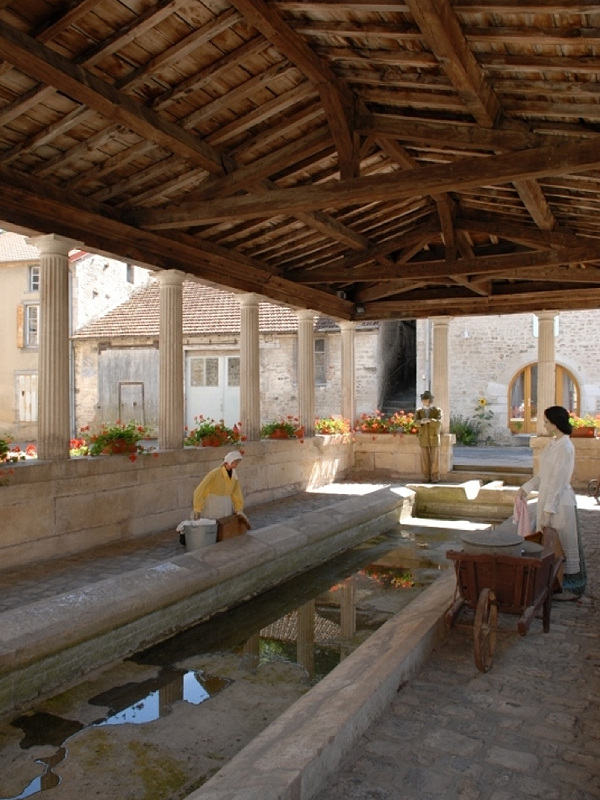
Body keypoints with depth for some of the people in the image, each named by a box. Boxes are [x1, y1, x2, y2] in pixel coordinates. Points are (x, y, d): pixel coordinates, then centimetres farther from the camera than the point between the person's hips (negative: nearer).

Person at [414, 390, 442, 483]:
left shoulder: (437, 411, -3)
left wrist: (429, 420, -39)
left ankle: (435, 478, 6)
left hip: (434, 438, -2)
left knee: (434, 459, -2)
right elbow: (416, 423, -13)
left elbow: (438, 423, -19)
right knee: (425, 460, 2)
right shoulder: (418, 411, 3)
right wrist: (421, 421, -37)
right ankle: (428, 478, 11)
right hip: (423, 439, 2)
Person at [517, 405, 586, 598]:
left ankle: (571, 588, 18)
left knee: (563, 545, 4)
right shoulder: (553, 443, 8)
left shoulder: (565, 447, -19)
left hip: (559, 501, -9)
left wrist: (548, 511, -21)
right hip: (546, 497, 9)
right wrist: (525, 488, 13)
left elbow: (558, 481, -21)